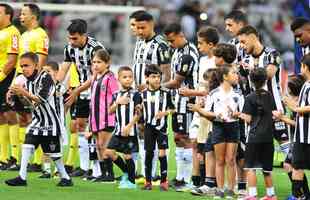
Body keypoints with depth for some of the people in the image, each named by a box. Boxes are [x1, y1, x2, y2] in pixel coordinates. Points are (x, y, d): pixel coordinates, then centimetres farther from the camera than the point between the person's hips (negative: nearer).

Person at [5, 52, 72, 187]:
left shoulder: (45, 77, -15)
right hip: (37, 120, 6)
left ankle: (65, 177, 17)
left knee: (53, 152, 1)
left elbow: (41, 100, -23)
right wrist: (20, 95, -3)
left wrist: (25, 93, -31)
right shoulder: (28, 81, 6)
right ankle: (22, 177, -11)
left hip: (50, 121, -6)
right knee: (27, 146, -10)